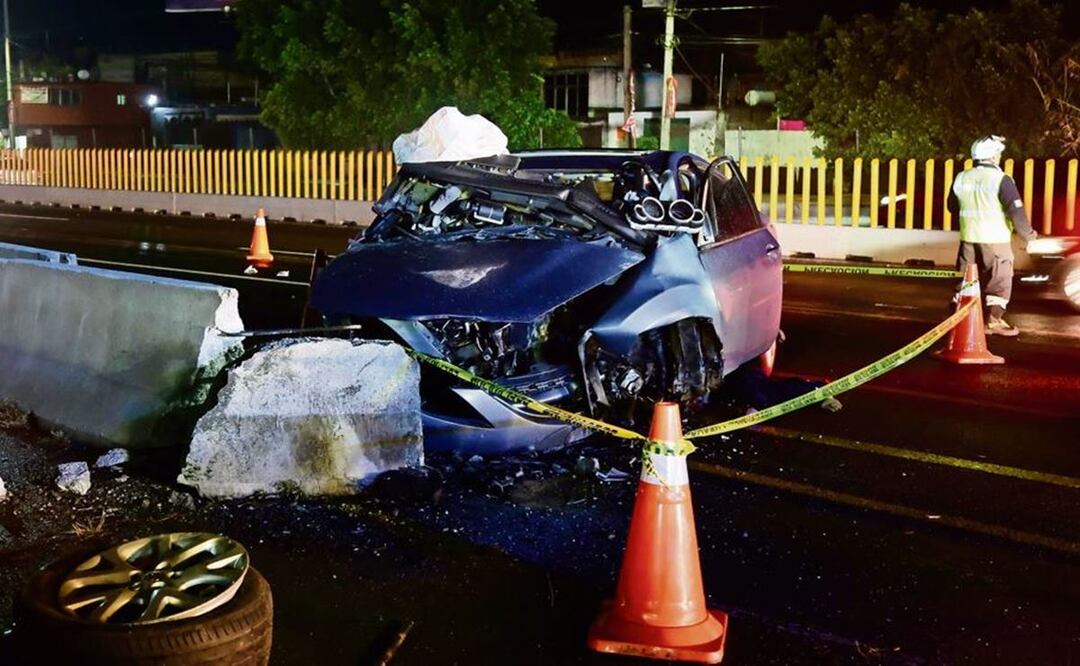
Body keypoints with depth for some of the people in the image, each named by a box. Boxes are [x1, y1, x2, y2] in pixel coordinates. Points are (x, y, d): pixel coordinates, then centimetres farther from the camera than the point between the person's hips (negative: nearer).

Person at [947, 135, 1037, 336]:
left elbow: (952, 207, 15)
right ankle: (994, 321, 7)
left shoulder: (961, 178, 2)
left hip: (968, 238, 5)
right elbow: (1016, 211, -16)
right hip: (995, 240, -5)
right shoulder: (1001, 179, -15)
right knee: (1000, 282, 6)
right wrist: (1029, 234, -2)